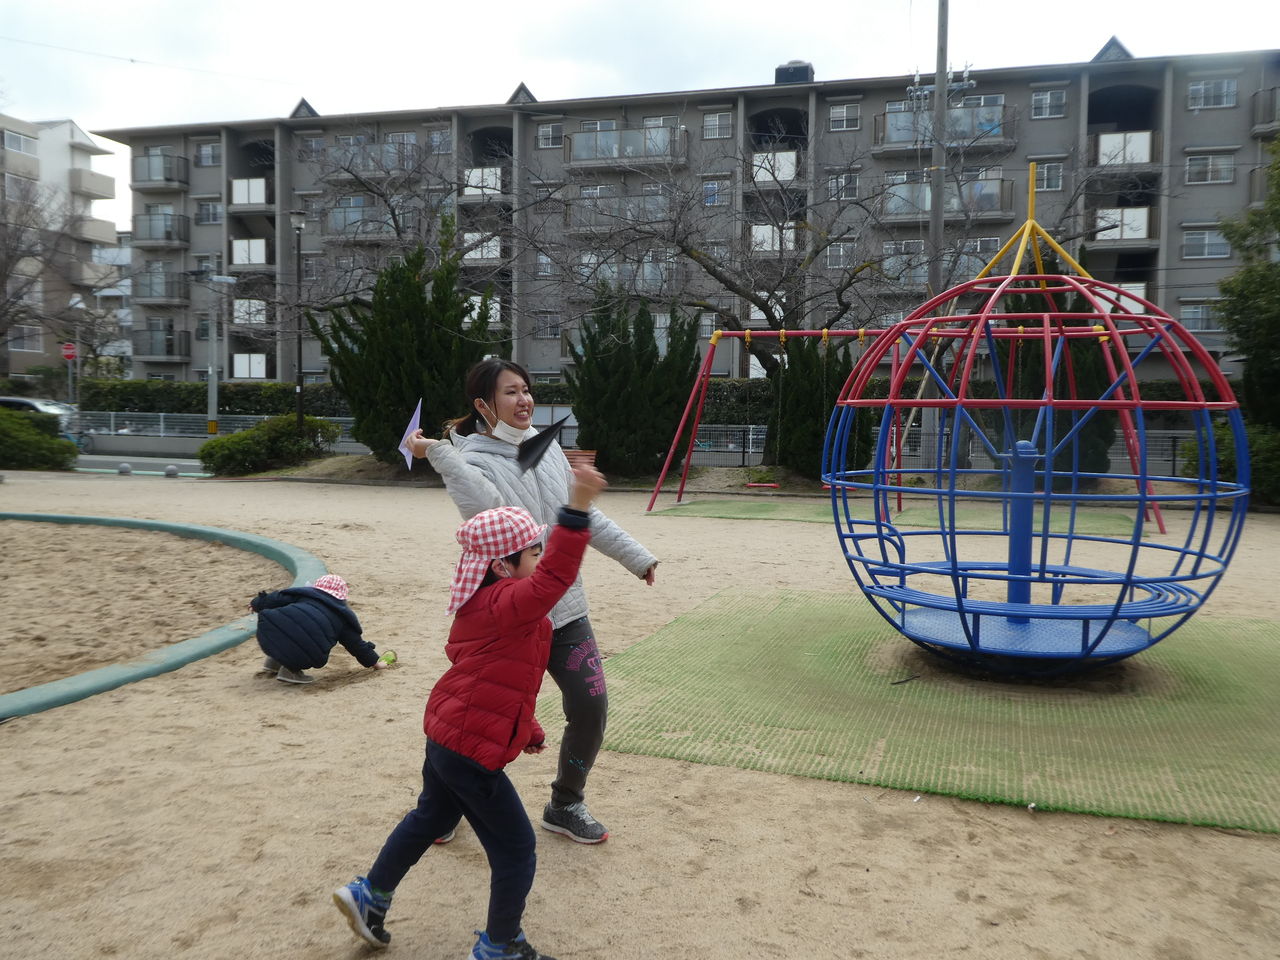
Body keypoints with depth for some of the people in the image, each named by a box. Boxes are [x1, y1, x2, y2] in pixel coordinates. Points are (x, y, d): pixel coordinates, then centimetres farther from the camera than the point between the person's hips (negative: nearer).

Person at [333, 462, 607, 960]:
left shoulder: (479, 605, 8)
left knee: (430, 817, 32)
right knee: (515, 849, 5)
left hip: (445, 733, 10)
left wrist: (527, 729, 26)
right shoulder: (507, 605, -24)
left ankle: (369, 896, 46)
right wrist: (576, 510, -52)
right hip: (472, 750, -10)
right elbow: (554, 577, -44)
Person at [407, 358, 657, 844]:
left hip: (565, 609, 6)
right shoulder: (471, 461, -12)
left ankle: (566, 804, 26)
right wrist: (438, 453, -38)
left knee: (591, 708, 1)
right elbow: (494, 514, -34)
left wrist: (635, 555, 16)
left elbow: (584, 516, 14)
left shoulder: (547, 448, 7)